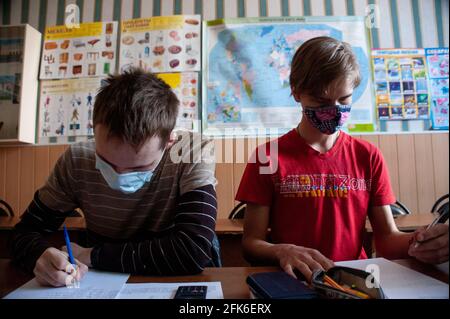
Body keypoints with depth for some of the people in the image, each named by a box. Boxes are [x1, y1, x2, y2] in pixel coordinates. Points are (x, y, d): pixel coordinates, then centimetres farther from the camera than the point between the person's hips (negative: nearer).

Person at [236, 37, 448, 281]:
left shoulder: (368, 157, 4)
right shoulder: (268, 158, -7)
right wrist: (282, 252, -28)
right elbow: (251, 243, -7)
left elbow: (386, 238, 4)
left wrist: (414, 244, -17)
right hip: (293, 280, -3)